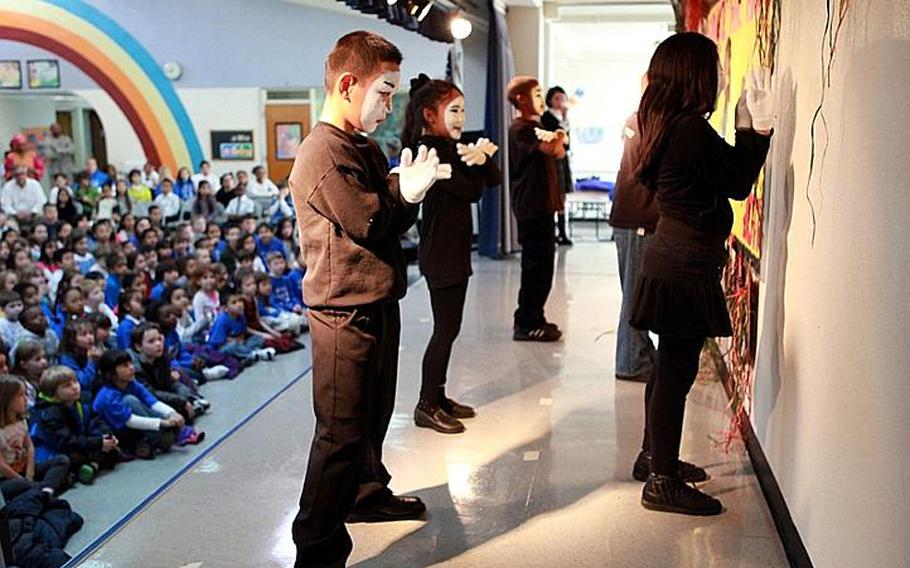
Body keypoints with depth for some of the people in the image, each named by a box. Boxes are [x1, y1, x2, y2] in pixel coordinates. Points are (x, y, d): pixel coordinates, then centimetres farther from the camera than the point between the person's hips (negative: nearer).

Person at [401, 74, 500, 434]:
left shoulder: (447, 147, 12)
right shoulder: (428, 149, -16)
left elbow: (493, 180, 7)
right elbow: (472, 191, -20)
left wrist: (483, 155, -11)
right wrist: (480, 156, -8)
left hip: (453, 250, 10)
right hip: (440, 253, -10)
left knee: (448, 327, 15)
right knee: (446, 329, -4)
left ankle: (438, 397, 26)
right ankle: (427, 406, 5)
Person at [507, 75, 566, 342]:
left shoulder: (534, 127, 20)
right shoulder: (521, 129, -12)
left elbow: (559, 152, 10)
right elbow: (554, 150, -23)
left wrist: (557, 139, -11)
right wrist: (559, 139, -2)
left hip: (542, 205, 10)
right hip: (531, 207, -10)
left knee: (542, 264, 14)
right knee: (536, 265, -7)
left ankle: (533, 319, 23)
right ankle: (526, 325, -1)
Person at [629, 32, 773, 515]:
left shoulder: (664, 125, 10)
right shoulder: (692, 129, -20)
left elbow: (718, 172, 14)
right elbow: (738, 184, -9)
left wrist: (747, 127, 9)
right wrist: (758, 128, -5)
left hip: (670, 261, 10)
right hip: (686, 270, -10)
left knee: (669, 367, 19)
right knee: (677, 372, -2)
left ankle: (654, 458, 33)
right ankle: (663, 483, 8)